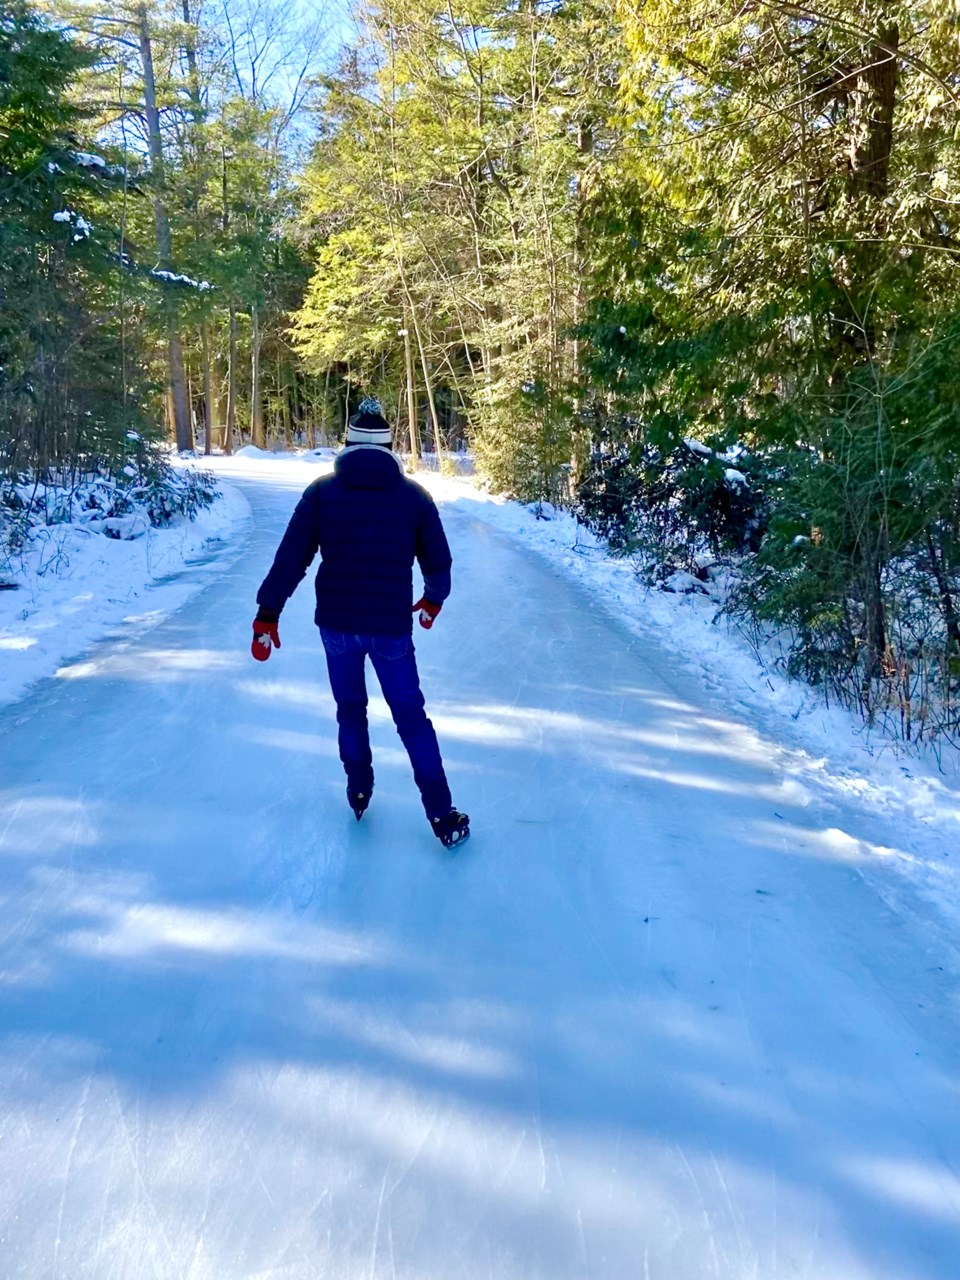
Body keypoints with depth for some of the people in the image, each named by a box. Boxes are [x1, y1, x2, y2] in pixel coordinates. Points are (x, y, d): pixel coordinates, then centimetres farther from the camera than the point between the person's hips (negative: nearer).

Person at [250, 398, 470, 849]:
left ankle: (359, 793, 31)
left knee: (350, 708, 22)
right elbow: (437, 560, 3)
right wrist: (433, 599, 23)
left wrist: (268, 614, -2)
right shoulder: (413, 494, -2)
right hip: (392, 625, -1)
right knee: (411, 716, 8)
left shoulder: (322, 491, -2)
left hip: (336, 623, 1)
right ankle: (442, 817, 6)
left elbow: (291, 557, -6)